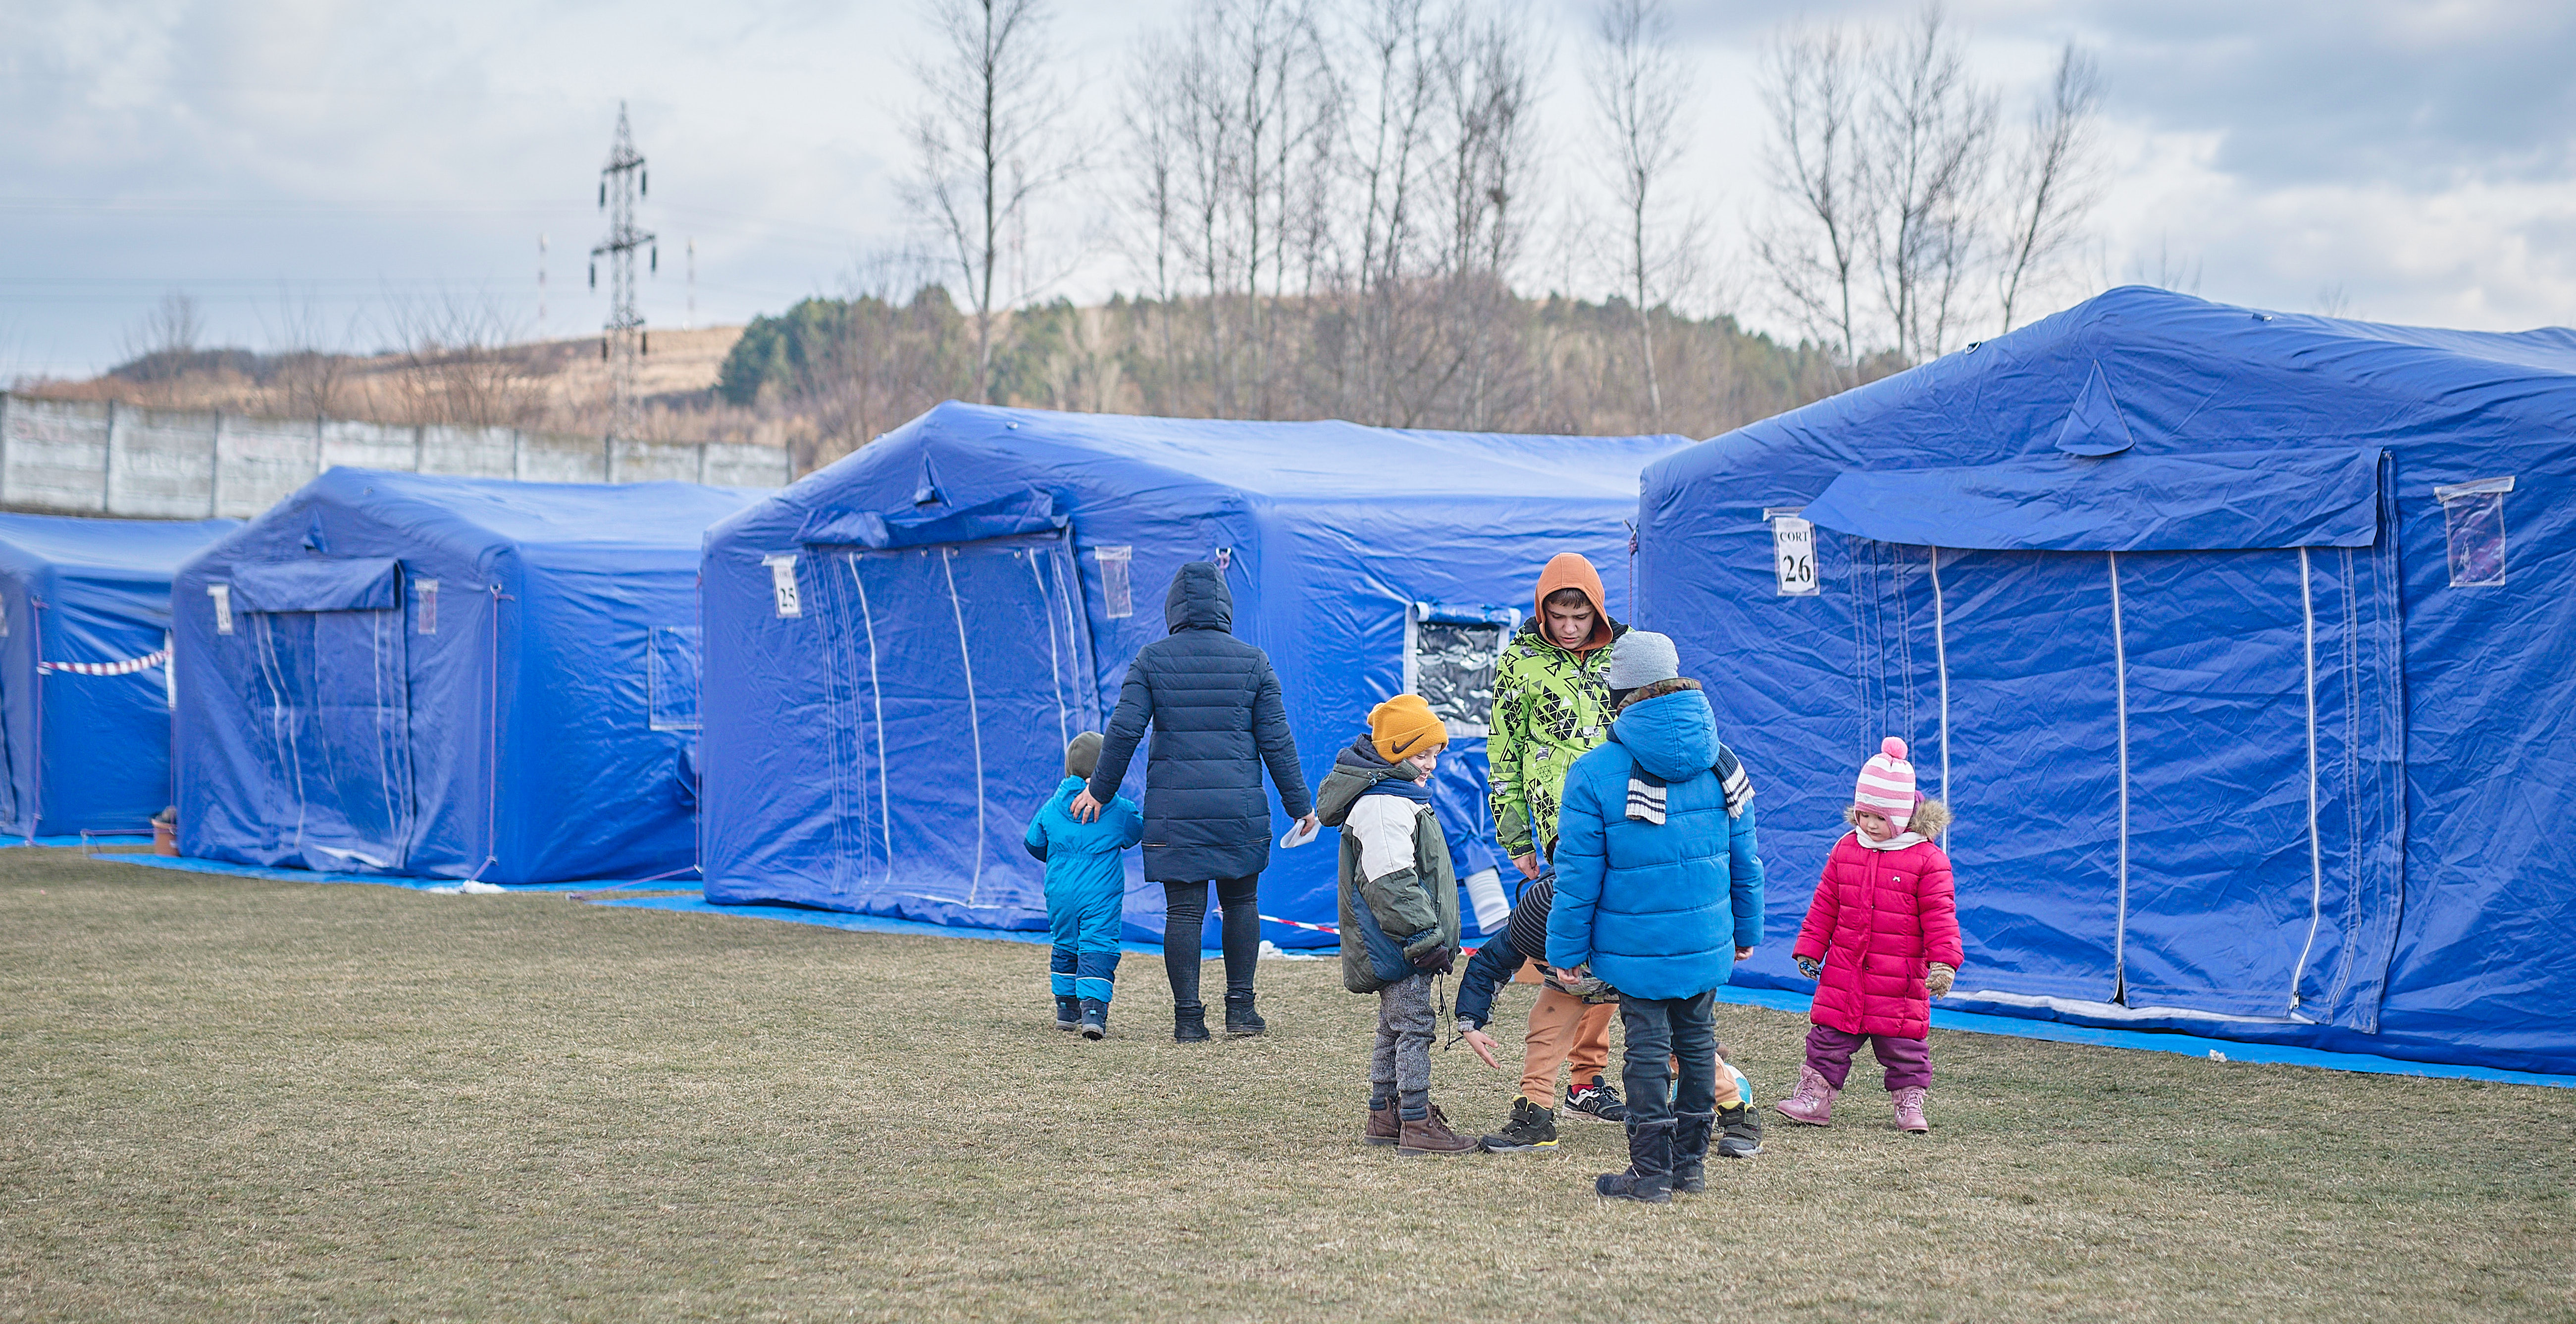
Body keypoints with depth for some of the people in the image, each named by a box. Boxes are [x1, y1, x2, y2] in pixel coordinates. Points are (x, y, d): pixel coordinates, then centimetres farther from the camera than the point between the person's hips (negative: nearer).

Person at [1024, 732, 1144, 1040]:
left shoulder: (1051, 809, 3)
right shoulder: (1120, 809, -4)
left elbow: (1033, 844, 14)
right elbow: (1137, 834, 15)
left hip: (1060, 893, 3)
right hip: (1102, 893, -3)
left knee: (1065, 946, 18)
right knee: (1099, 948, -6)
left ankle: (1068, 1011, 26)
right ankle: (1093, 1010, -22)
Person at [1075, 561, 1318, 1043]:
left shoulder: (1152, 659, 1)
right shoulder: (1253, 661, 3)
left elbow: (1124, 728, -3)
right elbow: (1276, 739, 3)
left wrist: (1101, 789, 9)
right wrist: (1300, 805, 11)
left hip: (1173, 809, 0)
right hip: (1239, 808, 1)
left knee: (1184, 910, 3)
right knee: (1242, 902, 15)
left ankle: (1189, 1017, 2)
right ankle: (1240, 1007, 12)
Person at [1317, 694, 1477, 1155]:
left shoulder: (1400, 797, 17)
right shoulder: (1382, 807, -19)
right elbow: (1392, 883, -25)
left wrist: (1432, 936, 26)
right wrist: (1426, 937, -24)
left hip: (1400, 944, 11)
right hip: (1397, 944, -11)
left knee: (1394, 1028, 17)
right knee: (1415, 1024, -8)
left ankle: (1384, 1116, 25)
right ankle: (1417, 1125, -6)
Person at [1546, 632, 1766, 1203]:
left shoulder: (1595, 774, -13)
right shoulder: (1721, 764, 1)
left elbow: (1578, 874, -11)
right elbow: (1745, 859, 7)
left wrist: (1567, 951, -2)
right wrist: (1746, 930, 19)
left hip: (1637, 948, -4)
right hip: (1706, 942, 4)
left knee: (1648, 1049, 4)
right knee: (1697, 1041, 15)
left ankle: (1651, 1172, 9)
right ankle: (1691, 1162, 23)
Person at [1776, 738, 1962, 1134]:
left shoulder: (1927, 860, -8)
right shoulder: (1846, 850, 5)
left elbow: (1940, 916, -7)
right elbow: (1824, 905, 12)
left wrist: (1944, 962, -16)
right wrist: (1809, 950, 10)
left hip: (1899, 980, -3)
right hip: (1844, 974, 3)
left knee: (1903, 1043, 5)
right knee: (1829, 1037, 6)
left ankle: (1910, 1103, 19)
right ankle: (1815, 1097, 13)